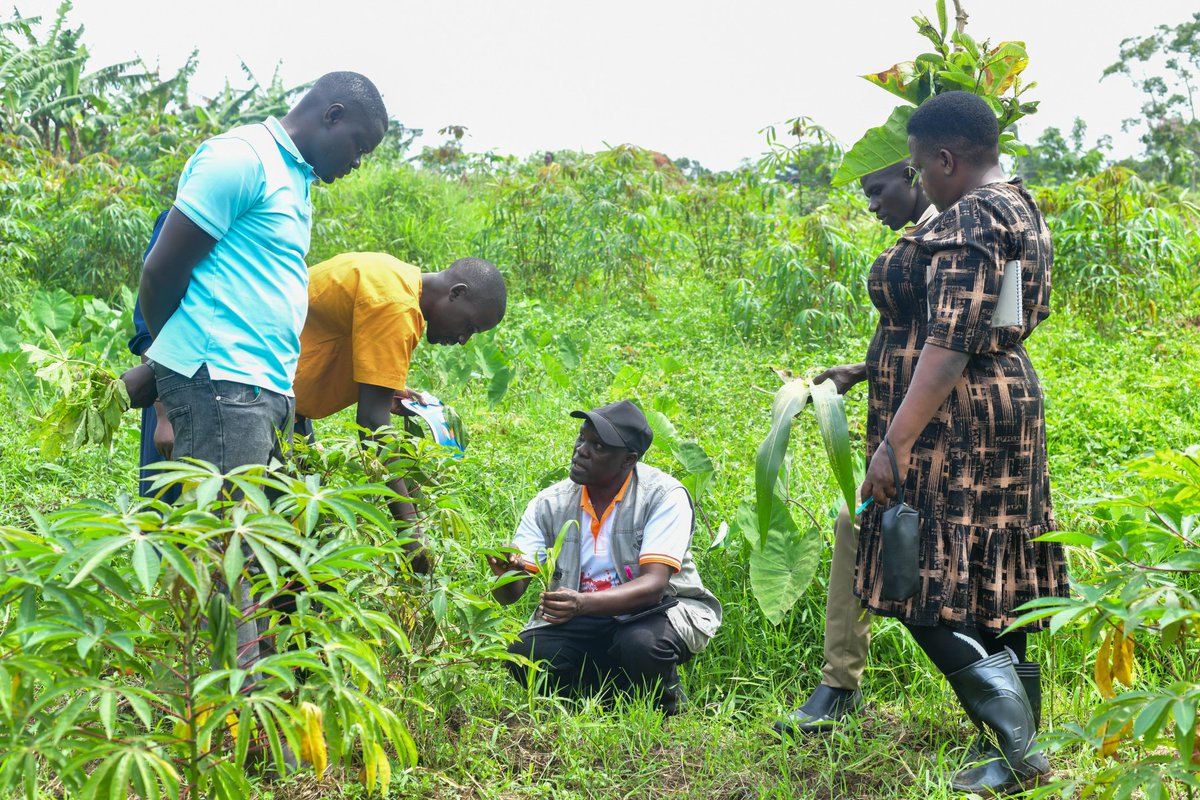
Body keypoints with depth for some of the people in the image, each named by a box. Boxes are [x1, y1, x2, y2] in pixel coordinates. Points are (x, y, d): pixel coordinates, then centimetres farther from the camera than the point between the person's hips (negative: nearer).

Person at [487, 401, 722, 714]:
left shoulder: (664, 495, -15)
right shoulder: (550, 503, -3)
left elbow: (653, 586, -26)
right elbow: (510, 594, -7)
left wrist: (583, 603, -43)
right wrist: (505, 575, -34)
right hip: (582, 620, 4)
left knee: (642, 645, -37)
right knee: (524, 654, -24)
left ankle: (664, 711, -3)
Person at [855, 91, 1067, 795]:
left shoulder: (969, 221, -17)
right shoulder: (1020, 207, 16)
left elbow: (948, 345, -25)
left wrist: (895, 441, -25)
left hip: (956, 426, -11)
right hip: (1009, 402, 11)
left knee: (941, 598, -6)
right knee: (991, 596, 13)